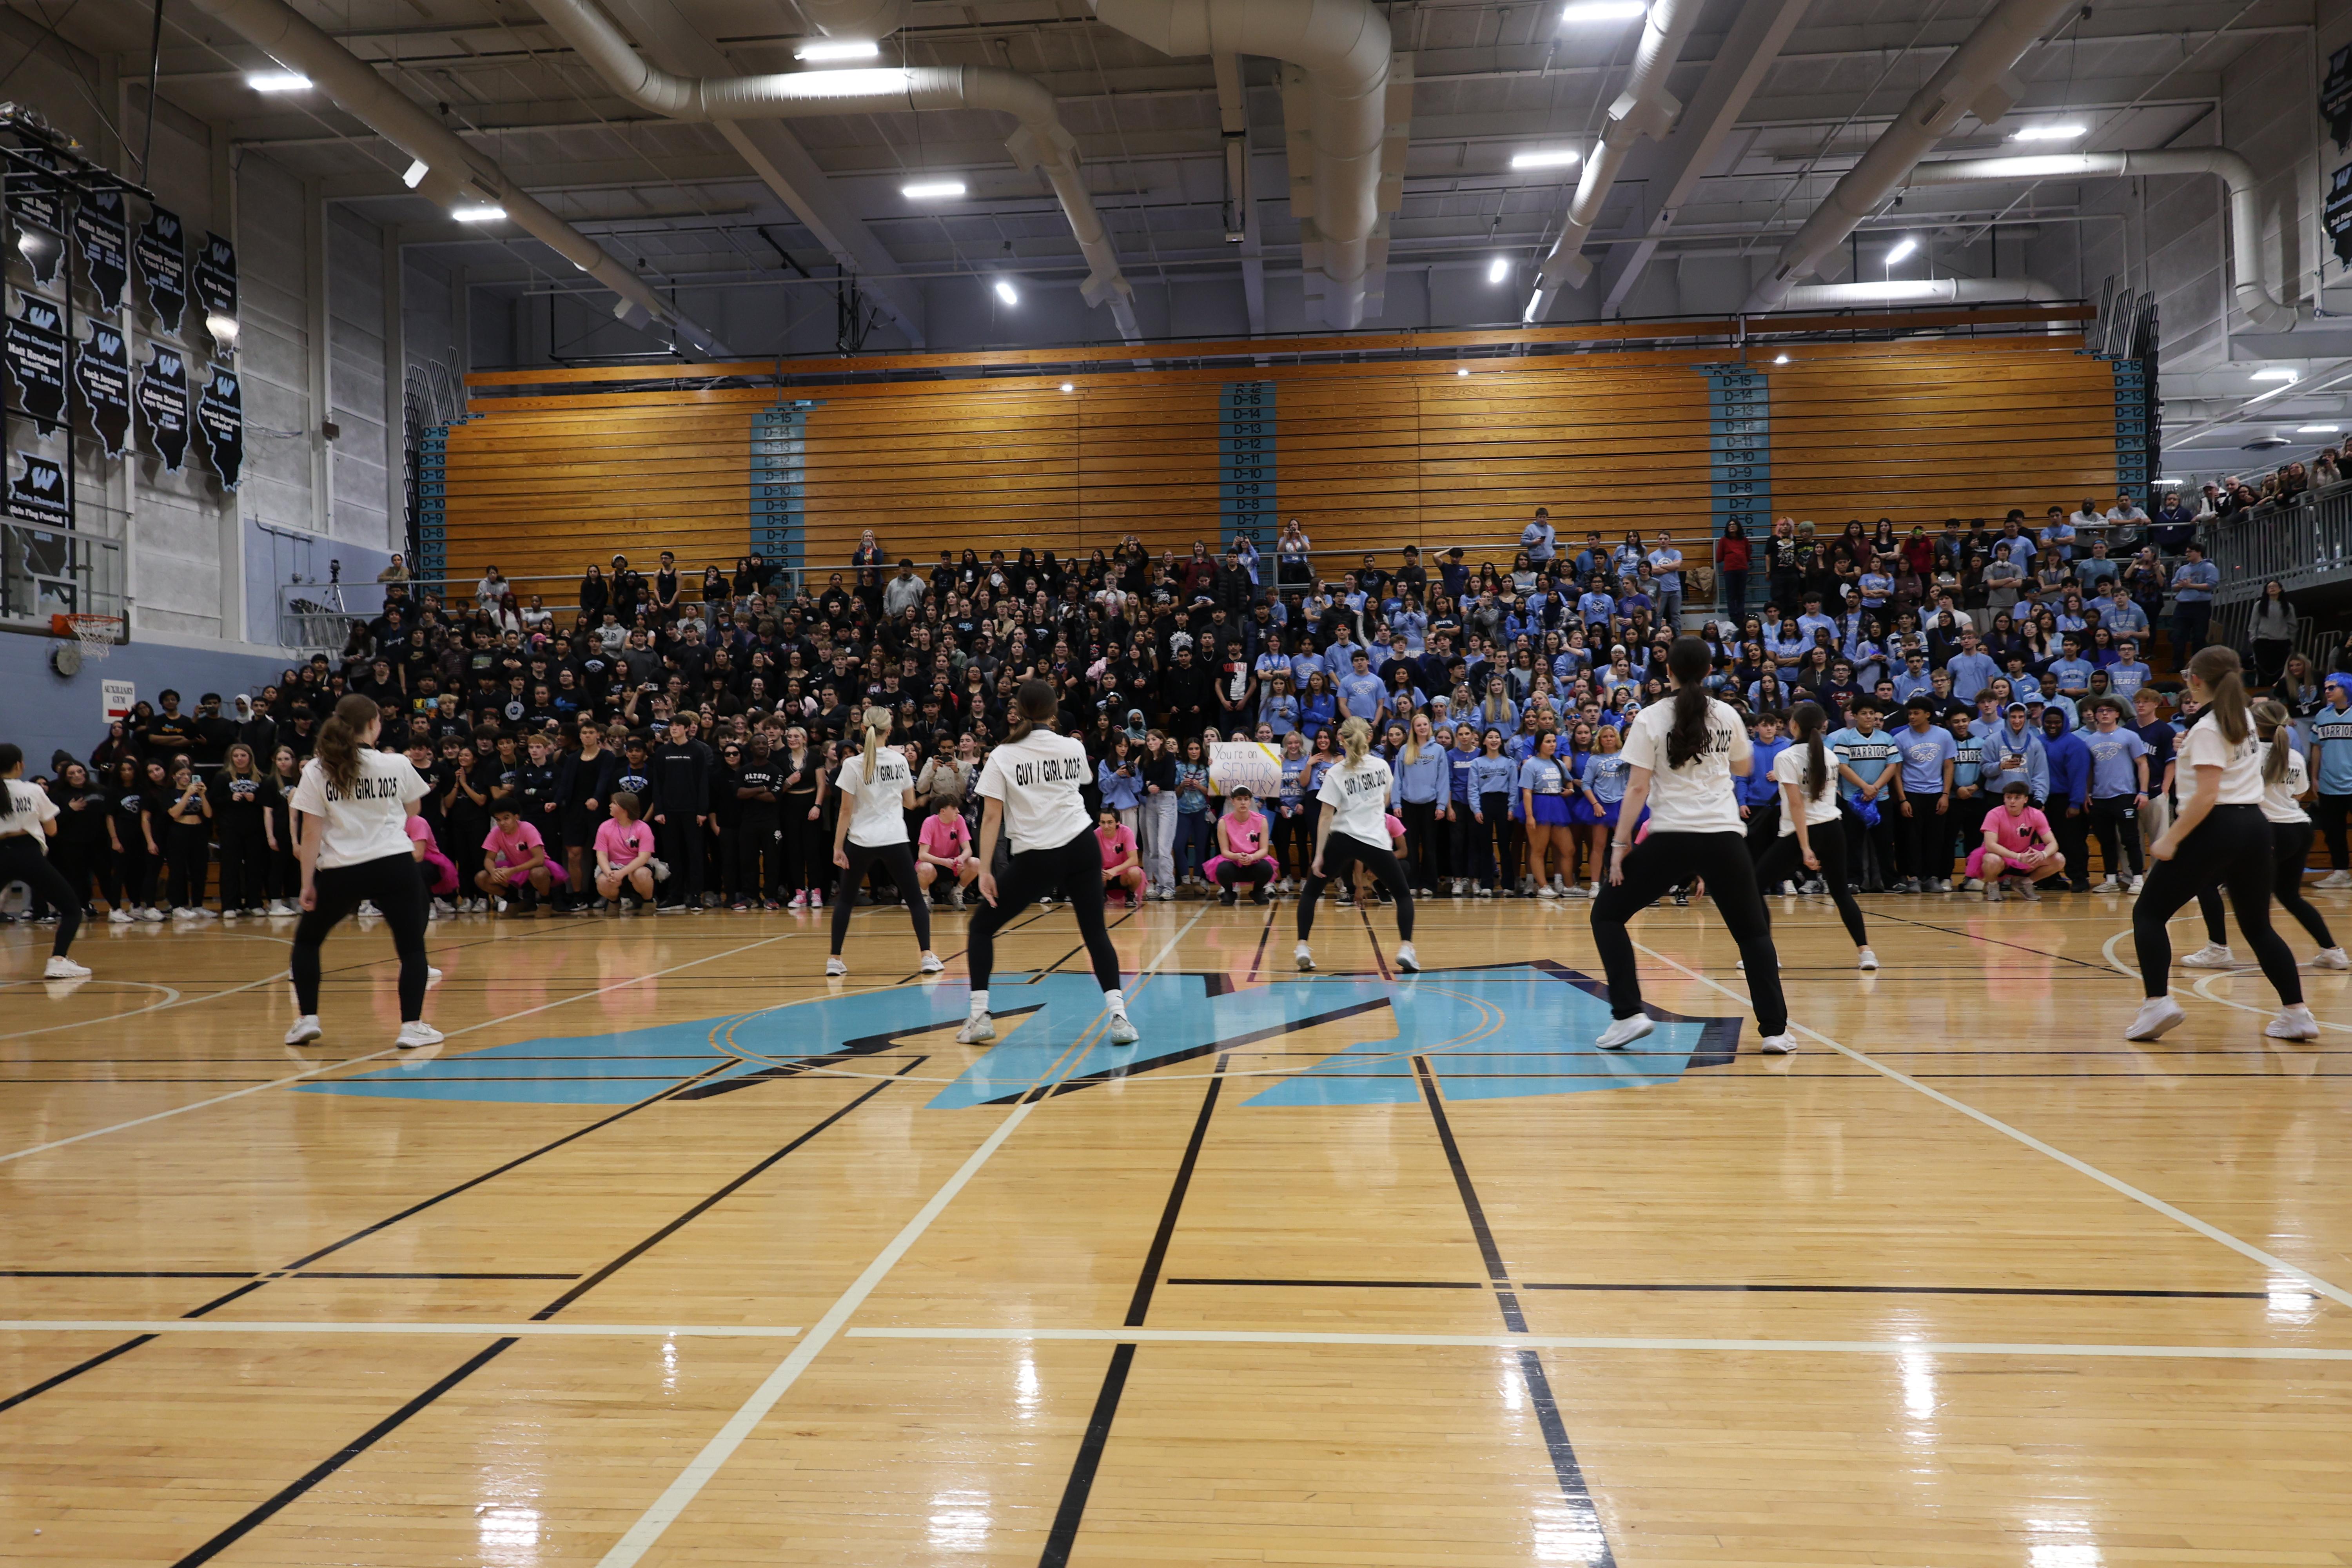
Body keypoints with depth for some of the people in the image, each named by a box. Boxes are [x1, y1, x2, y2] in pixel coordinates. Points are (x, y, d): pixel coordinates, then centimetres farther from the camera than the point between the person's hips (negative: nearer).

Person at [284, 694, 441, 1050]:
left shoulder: (316, 771, -1)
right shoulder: (398, 765, 0)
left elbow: (311, 833, -3)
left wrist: (307, 883, 2)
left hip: (339, 872, 1)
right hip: (394, 867, -1)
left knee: (306, 940, 22)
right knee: (412, 947, 6)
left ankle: (307, 1019, 17)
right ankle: (412, 1026, -3)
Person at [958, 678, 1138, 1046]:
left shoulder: (1002, 756, -4)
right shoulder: (1073, 747, 4)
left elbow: (992, 817, -9)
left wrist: (985, 871, -8)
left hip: (1035, 859, -2)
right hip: (1081, 848, 3)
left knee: (982, 927, 12)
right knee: (1095, 931, 7)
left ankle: (979, 1017, 6)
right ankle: (1118, 1016, -6)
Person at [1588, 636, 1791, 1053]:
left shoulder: (1651, 718, -4)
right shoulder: (1727, 715, 6)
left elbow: (1637, 788, -8)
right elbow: (1744, 766, 24)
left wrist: (1620, 843, -3)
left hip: (1670, 838, -3)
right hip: (1724, 838, 3)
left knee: (1607, 914, 12)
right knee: (1753, 931, 17)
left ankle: (1629, 1014, 1)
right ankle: (1775, 1030, 10)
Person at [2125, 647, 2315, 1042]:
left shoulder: (2207, 728, -10)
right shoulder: (2244, 717, 12)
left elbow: (2207, 795, -20)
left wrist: (2171, 840, -20)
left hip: (2217, 828, -8)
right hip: (2255, 825, 8)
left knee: (2148, 913, 0)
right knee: (2258, 926, 17)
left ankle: (2158, 1002, -14)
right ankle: (2296, 1013, 10)